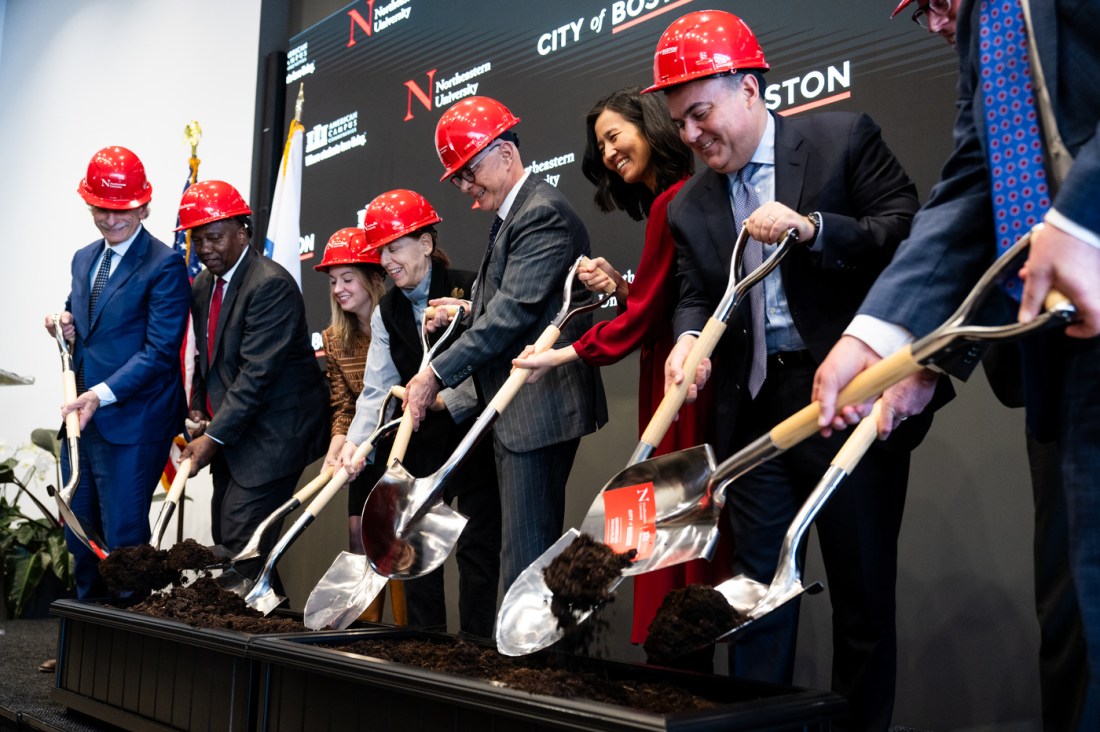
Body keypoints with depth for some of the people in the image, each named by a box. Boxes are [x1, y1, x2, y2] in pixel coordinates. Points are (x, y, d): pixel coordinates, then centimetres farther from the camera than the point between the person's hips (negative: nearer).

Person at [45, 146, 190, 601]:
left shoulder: (165, 266, -11)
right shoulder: (83, 259, 15)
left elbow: (160, 352, -16)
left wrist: (102, 394, -24)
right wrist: (65, 325, 2)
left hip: (132, 426, -8)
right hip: (80, 419, 8)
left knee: (123, 538, -2)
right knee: (79, 535, 15)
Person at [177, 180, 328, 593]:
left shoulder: (271, 285, -18)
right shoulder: (202, 286, 11)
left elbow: (257, 371, -23)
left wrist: (214, 437, -23)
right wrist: (198, 411, 6)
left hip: (272, 432, -9)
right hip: (228, 432, 9)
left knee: (241, 539, -14)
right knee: (224, 540, 10)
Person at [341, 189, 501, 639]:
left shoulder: (469, 290, -13)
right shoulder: (387, 311, 5)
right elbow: (377, 389, -2)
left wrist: (443, 400, -29)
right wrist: (356, 442, -17)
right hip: (422, 440, 6)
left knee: (477, 547, -2)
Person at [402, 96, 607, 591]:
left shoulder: (543, 213, -13)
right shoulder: (510, 215, 18)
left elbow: (514, 311, -20)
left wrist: (438, 374, -16)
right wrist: (468, 310, 5)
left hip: (539, 410, -10)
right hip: (515, 414, 10)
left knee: (526, 560, -9)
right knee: (526, 555, 14)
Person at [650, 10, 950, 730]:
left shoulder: (844, 138, -1)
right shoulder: (691, 205, 12)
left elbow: (908, 229, -6)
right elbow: (696, 294, 10)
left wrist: (812, 228, -19)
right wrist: (689, 339, -12)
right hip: (753, 410, 4)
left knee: (864, 589, 4)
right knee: (758, 585, 8)